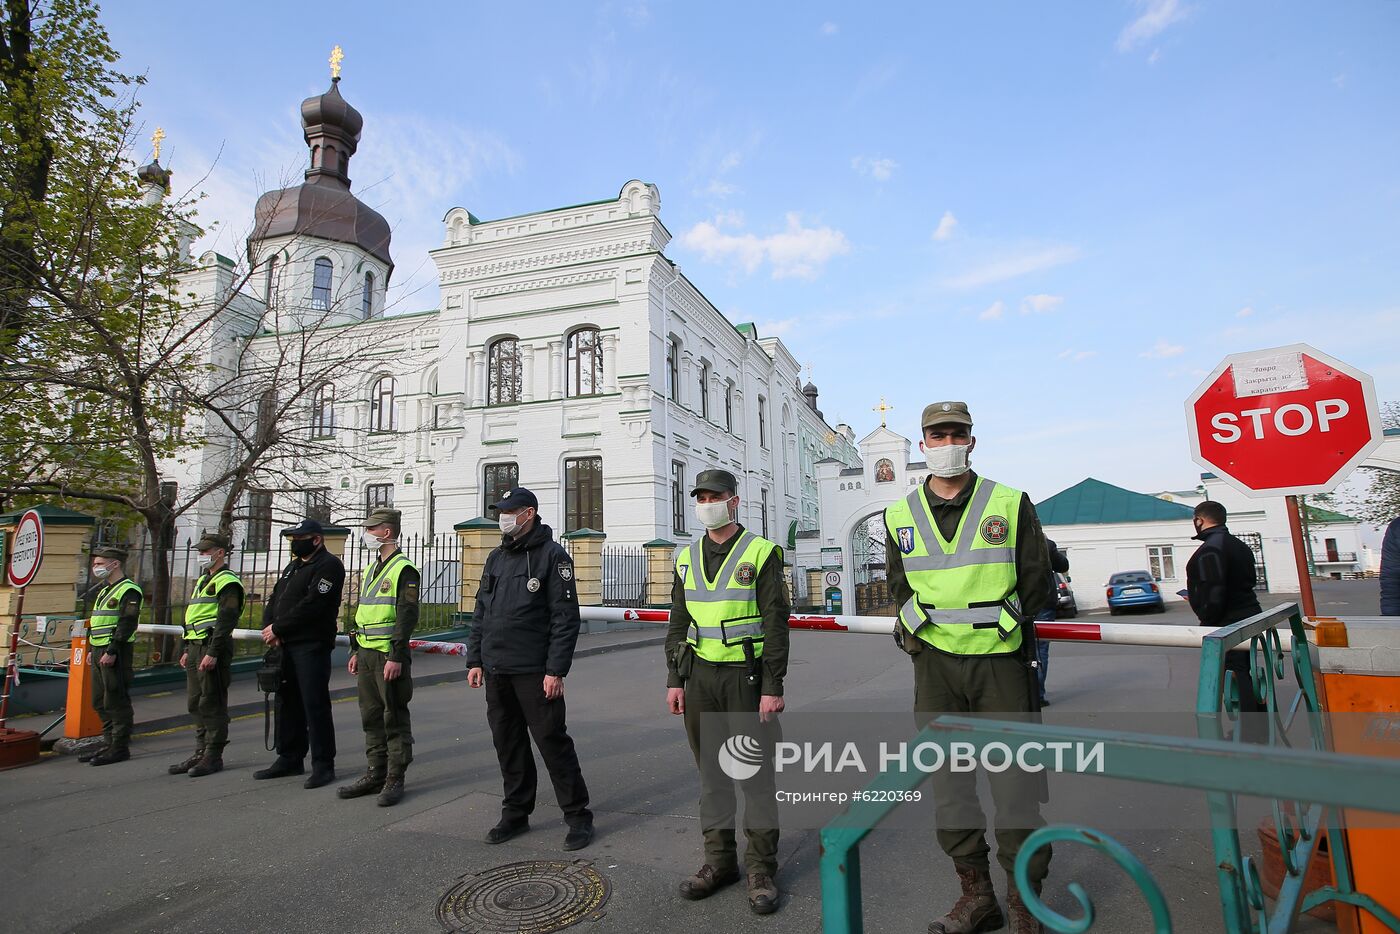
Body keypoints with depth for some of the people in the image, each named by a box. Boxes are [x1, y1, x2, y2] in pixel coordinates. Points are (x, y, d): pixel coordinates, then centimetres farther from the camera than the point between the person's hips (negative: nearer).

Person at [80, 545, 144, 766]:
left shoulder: (129, 591, -14)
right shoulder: (105, 591, 19)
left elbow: (127, 624, -21)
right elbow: (96, 623, 24)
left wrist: (112, 652, -23)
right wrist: (92, 649, 17)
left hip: (115, 654, -10)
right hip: (99, 652, 10)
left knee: (116, 701, -4)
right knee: (99, 702, 15)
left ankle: (120, 747, 2)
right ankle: (108, 743, 25)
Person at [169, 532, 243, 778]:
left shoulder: (227, 582, -11)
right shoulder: (202, 581, 21)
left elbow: (226, 619, -19)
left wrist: (213, 652, -24)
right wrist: (187, 650, 20)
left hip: (213, 648, -10)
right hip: (196, 647, 10)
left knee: (212, 704, -4)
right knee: (196, 704, 13)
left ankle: (214, 757, 3)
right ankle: (201, 753, 22)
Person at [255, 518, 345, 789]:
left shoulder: (329, 565, -10)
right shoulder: (293, 566, 20)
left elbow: (311, 604, -19)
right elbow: (275, 599, 16)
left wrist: (278, 628, -14)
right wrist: (269, 628, -2)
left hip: (312, 646, -9)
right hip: (286, 645, 9)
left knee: (315, 705, -6)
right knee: (288, 703, 15)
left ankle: (323, 765, 2)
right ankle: (289, 759, 27)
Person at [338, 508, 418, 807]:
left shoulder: (403, 570, -11)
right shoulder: (369, 569, 17)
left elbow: (407, 616, -17)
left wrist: (396, 656, -21)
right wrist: (355, 651, 18)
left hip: (389, 656, -9)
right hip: (367, 654, 9)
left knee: (394, 718, 0)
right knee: (371, 717, 14)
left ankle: (394, 780, 9)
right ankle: (375, 774, 24)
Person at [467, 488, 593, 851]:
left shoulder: (552, 555, -7)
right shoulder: (496, 558, 14)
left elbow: (566, 617, -12)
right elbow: (480, 613, 18)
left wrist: (556, 670, -17)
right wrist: (475, 660, 11)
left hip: (534, 672, -7)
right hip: (496, 671, 7)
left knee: (553, 742, -2)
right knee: (508, 744, 14)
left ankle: (578, 817, 11)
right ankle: (516, 814, 29)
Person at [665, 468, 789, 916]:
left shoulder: (761, 553, -6)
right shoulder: (687, 558, 9)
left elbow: (776, 623, -9)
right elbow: (678, 623, 12)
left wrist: (772, 687, -13)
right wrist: (675, 680, 6)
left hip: (747, 676, -4)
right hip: (701, 676, 5)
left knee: (755, 772, 3)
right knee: (711, 772, 12)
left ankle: (761, 870, 17)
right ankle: (720, 861, 26)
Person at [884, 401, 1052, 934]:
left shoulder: (1010, 505, 0)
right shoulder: (900, 516, 6)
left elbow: (1036, 580, 5)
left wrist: (997, 625, 1)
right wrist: (924, 629, 3)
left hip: (1000, 658, -2)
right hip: (934, 662, 3)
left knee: (1015, 780, 3)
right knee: (946, 779, 9)